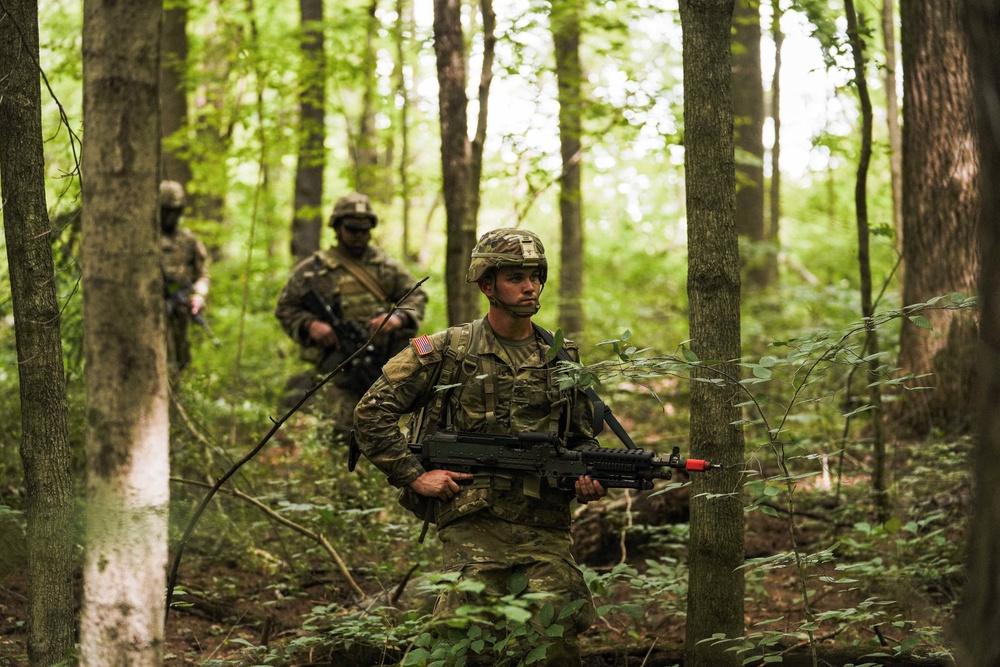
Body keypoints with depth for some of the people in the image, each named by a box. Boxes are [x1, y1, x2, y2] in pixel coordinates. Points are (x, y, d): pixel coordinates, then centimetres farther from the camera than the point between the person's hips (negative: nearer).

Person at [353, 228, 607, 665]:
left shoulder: (563, 359, 14)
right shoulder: (448, 351, 2)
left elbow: (582, 439, 25)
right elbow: (372, 412, 2)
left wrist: (590, 480, 3)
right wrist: (414, 476, -5)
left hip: (546, 529, 3)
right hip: (474, 526, -3)